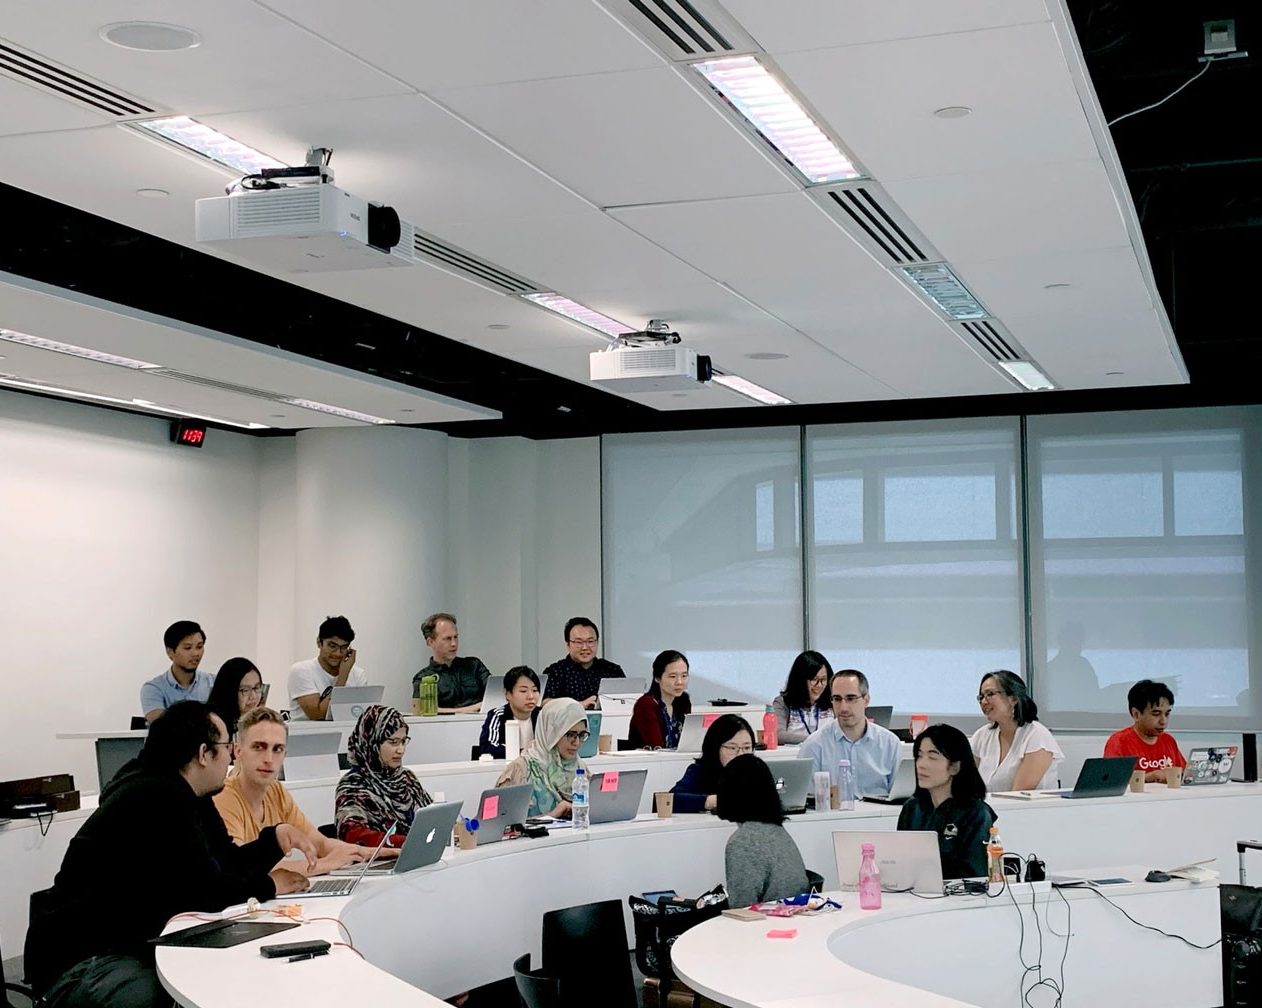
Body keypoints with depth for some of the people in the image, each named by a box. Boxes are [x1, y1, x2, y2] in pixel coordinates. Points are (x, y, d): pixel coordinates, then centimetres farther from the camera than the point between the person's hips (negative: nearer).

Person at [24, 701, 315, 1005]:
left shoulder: (186, 797, 11)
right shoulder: (157, 799, -22)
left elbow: (228, 863, 16)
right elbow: (203, 892, -24)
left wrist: (275, 837, -1)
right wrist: (268, 886, -9)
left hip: (138, 946, 10)